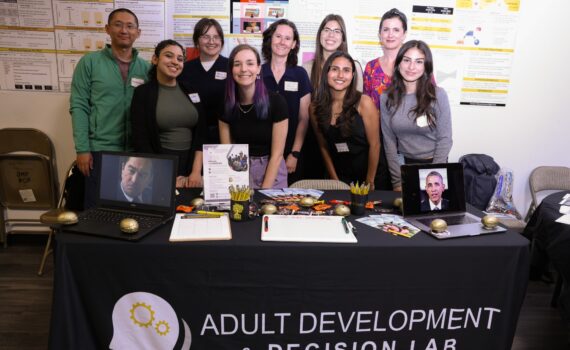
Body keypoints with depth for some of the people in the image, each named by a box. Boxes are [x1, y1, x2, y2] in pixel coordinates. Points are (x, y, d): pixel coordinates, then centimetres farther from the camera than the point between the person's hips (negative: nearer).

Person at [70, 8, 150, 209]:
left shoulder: (145, 67, 7)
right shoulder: (89, 62, 1)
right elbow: (78, 106, -3)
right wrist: (82, 148, -10)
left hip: (136, 151, 2)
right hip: (100, 149, -2)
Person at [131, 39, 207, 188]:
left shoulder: (191, 91, 7)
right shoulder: (142, 93, -2)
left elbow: (201, 133, 3)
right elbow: (140, 140, -5)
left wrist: (196, 172, -8)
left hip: (192, 164, 3)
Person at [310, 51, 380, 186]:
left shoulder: (364, 102, -14)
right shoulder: (315, 107, -5)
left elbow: (374, 145, -12)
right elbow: (324, 147, 1)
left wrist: (369, 183, -11)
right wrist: (335, 180, -2)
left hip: (366, 172, -2)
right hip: (339, 177, 3)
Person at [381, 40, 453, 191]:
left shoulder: (438, 95, -11)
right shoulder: (386, 98, -5)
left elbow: (444, 139, -8)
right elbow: (389, 142, -5)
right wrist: (398, 182, -8)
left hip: (433, 163, -2)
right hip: (404, 164, 2)